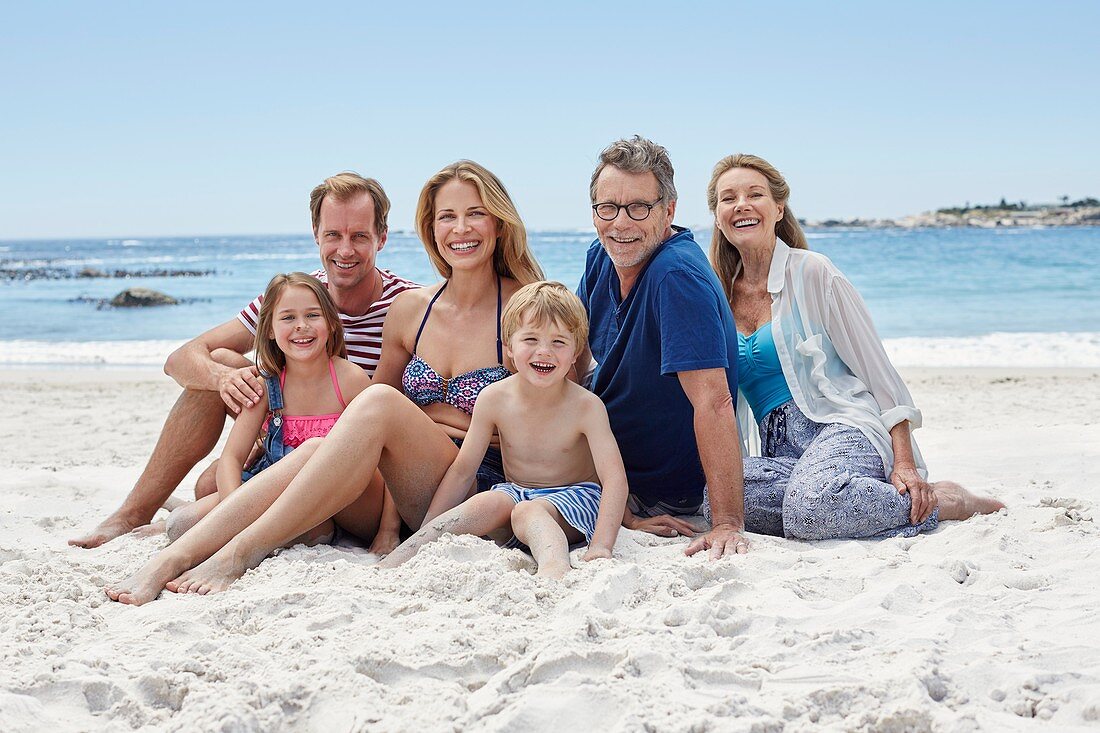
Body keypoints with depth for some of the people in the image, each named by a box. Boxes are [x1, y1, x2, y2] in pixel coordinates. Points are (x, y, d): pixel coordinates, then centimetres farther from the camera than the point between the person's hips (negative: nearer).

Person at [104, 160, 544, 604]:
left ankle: (240, 553, -32)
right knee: (314, 448, -28)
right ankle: (168, 561, -34)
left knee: (379, 403, -30)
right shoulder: (409, 309, 11)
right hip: (407, 494, 4)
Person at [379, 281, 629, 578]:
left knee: (528, 512, -33)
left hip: (575, 498, -3)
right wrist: (426, 531, -5)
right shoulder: (493, 399, -8)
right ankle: (388, 566, -35)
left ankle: (554, 566, -65)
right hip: (515, 492, 3)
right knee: (489, 503, -29)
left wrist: (600, 548, -36)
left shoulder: (586, 406, -17)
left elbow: (614, 478, -24)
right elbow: (463, 469, -1)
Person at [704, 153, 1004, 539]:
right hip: (781, 452, 4)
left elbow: (878, 370, -2)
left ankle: (943, 500, -13)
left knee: (810, 506, -40)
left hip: (842, 428, -4)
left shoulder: (811, 272, 1)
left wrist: (905, 464, -12)